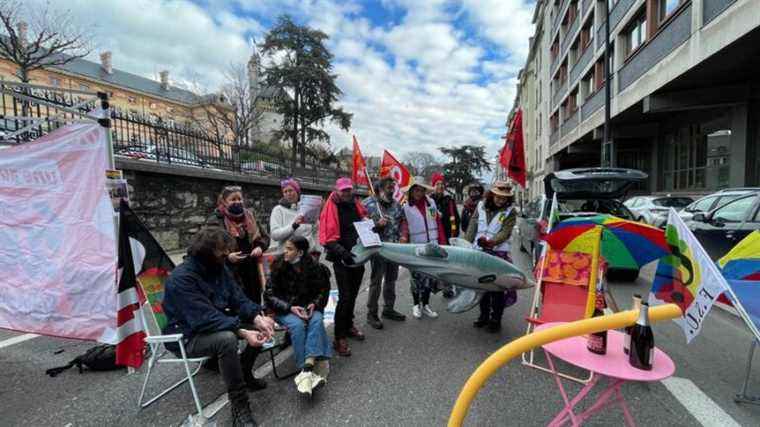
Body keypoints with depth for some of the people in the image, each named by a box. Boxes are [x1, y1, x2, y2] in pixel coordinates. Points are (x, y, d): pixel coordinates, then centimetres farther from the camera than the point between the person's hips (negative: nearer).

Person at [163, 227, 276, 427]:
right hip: (186, 336, -8)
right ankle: (239, 407, -26)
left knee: (261, 325, -1)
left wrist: (257, 317, -20)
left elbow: (237, 298, -2)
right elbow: (205, 318, -34)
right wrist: (242, 332, -39)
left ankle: (244, 373, 18)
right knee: (226, 339, -37)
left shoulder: (219, 268, -1)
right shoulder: (181, 278, -26)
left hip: (216, 323, 8)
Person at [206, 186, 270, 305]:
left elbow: (264, 237, 16)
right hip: (229, 274, -5)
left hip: (251, 273, 5)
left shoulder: (249, 217, 10)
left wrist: (260, 247, -4)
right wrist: (227, 257, -22)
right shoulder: (215, 221, -6)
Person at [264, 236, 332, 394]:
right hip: (284, 309, -1)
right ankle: (317, 365, -31)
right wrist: (290, 308, -19)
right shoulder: (279, 266, -8)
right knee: (297, 324, -32)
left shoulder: (313, 266, -6)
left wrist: (314, 304, -11)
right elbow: (269, 295, -6)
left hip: (308, 307, 1)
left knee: (316, 320, -31)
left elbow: (323, 290, 8)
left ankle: (307, 367, -37)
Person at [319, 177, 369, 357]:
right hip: (341, 259, -6)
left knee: (353, 294, 16)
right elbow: (327, 237, -16)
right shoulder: (332, 207, -10)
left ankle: (348, 325, 35)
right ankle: (339, 338, 3)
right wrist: (342, 251, -25)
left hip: (357, 256, 6)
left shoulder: (356, 204, 8)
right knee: (344, 296, -8)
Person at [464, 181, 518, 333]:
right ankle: (484, 314, 27)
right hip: (480, 251, 4)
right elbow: (472, 227, 7)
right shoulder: (481, 206, 5)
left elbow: (505, 232, -14)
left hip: (499, 252, -3)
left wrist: (491, 241, -31)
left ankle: (496, 319, 12)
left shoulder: (510, 211, -4)